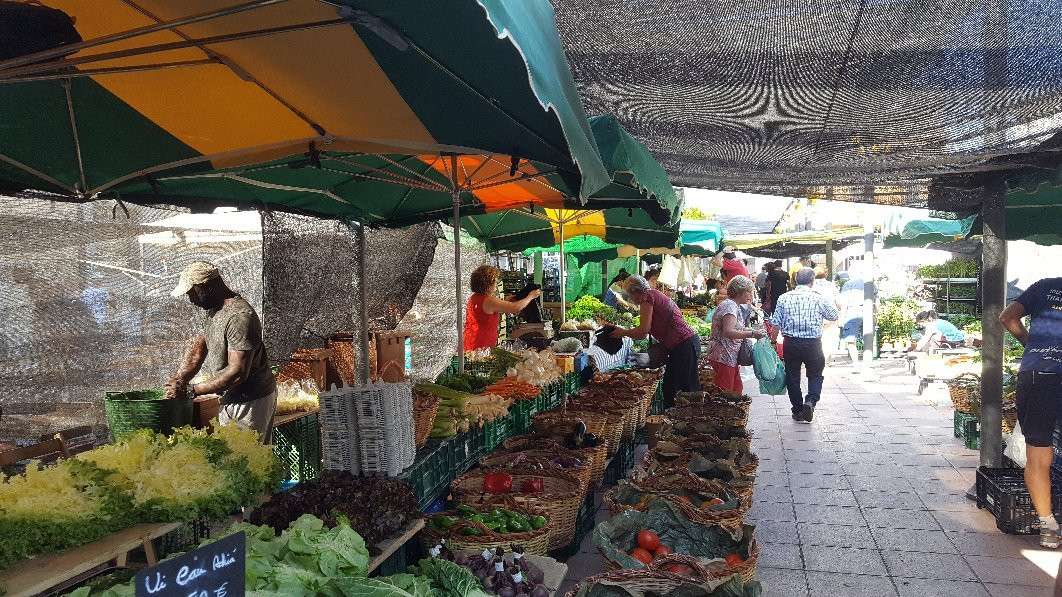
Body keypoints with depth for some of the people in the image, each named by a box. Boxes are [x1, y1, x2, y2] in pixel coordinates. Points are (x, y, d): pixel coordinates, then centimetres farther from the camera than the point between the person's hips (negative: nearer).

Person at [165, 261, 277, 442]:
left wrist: (191, 390, -22)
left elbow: (237, 373, -28)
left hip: (249, 401, -10)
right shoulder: (214, 310, 9)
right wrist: (178, 381, -4)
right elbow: (199, 347, 11)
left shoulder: (239, 317, -25)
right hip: (232, 398, 10)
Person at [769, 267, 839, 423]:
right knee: (815, 375, 16)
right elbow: (834, 316, 11)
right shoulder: (819, 299, -5)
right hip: (813, 344, -1)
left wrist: (773, 342, 8)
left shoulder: (784, 298, -2)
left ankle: (797, 411, 19)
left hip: (791, 343, 1)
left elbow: (776, 324, -3)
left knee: (792, 376, 13)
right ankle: (810, 401, -7)